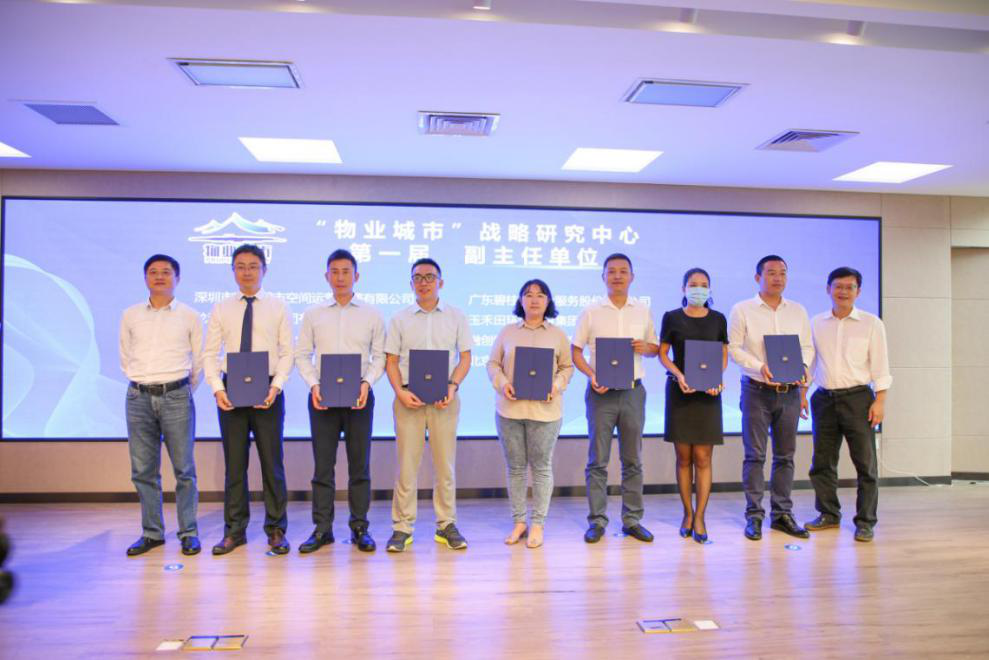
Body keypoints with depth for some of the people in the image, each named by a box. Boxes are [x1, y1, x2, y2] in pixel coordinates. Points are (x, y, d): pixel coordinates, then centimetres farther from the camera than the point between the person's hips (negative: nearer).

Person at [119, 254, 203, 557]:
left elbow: (199, 360, 9)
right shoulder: (130, 315, 9)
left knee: (184, 469, 0)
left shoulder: (189, 316, 4)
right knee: (143, 470, 7)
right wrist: (142, 383, 13)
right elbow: (125, 357, 17)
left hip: (177, 396, -2)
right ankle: (151, 532, 18)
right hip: (138, 397, 3)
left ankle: (188, 532, 10)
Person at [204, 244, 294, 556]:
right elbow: (210, 354, 5)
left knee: (272, 462, 4)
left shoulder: (278, 307, 4)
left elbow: (287, 352, -1)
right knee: (234, 463, 9)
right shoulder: (221, 310, 8)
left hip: (267, 390, -2)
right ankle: (234, 530, 19)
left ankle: (276, 530, 15)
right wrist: (217, 387, -10)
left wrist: (276, 386, -14)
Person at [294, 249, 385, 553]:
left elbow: (379, 356, 4)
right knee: (323, 464, 4)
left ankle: (360, 527, 15)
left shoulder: (372, 315, 6)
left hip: (359, 395, 0)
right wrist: (313, 385, -8)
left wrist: (367, 382, -12)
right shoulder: (313, 315, 8)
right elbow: (302, 355, 7)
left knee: (359, 464, 5)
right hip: (322, 395, 1)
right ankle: (322, 528, 14)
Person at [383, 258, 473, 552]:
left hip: (444, 398, 0)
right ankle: (402, 527, 10)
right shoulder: (400, 319, 8)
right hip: (408, 397, 0)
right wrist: (400, 392, -9)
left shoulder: (456, 317, 8)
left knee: (446, 463, 5)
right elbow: (391, 360, 6)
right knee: (406, 463, 1)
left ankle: (446, 525, 16)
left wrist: (452, 386, -9)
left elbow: (465, 357, 6)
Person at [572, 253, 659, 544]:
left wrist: (646, 347, -8)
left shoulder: (642, 311, 9)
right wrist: (591, 376, -14)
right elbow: (575, 351, 3)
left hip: (633, 391, 2)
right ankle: (597, 521, 11)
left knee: (632, 459, 8)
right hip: (601, 391, -2)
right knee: (598, 460, 1)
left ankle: (632, 520, 19)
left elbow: (656, 347, 15)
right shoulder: (591, 312, 2)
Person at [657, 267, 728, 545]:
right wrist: (679, 375, -15)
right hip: (679, 391, -1)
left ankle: (699, 518, 6)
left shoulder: (718, 319, 6)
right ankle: (687, 513, 19)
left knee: (703, 458, -2)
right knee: (683, 457, 5)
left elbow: (724, 355, 10)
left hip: (708, 392, 1)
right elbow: (663, 354, 2)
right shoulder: (671, 318, 2)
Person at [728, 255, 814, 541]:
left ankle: (782, 514, 18)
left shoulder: (798, 311, 12)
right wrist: (760, 367, -18)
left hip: (790, 391, 4)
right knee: (755, 455, -1)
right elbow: (733, 347, -5)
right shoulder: (742, 310, -1)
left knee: (785, 455, 8)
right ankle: (754, 515, 7)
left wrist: (804, 366, -8)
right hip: (757, 390, -4)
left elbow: (807, 346, 13)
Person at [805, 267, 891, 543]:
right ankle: (829, 514, 23)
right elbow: (808, 361, 12)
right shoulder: (816, 323, 8)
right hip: (824, 398, 3)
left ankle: (865, 522, 12)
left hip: (857, 397, -3)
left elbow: (880, 365, -1)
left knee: (865, 462, 1)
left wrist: (880, 400, -8)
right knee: (822, 461, 9)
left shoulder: (871, 323, 0)